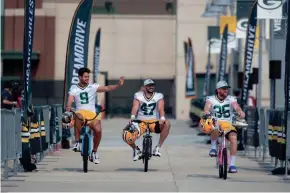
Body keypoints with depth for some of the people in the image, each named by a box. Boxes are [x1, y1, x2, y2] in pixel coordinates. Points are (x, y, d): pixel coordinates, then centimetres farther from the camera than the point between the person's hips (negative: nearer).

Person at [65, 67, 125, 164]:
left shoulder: (93, 87, 9)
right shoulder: (74, 89, 7)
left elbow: (107, 88, -1)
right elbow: (69, 102, -5)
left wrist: (118, 85, -17)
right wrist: (68, 111, -26)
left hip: (92, 114, 1)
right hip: (80, 112, -1)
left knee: (98, 130, -26)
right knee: (78, 116, -40)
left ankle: (94, 152, 1)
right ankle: (77, 142, -29)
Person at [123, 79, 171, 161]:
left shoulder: (158, 96, 4)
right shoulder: (138, 96, 4)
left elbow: (161, 109, -11)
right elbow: (135, 107, -11)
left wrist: (162, 118, -33)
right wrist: (132, 117, -32)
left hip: (154, 122, 0)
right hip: (141, 123, 0)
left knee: (167, 124, -34)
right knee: (127, 136, -27)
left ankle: (158, 147, -18)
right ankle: (136, 149, 8)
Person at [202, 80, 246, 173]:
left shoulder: (231, 99, 2)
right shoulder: (211, 99, 2)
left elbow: (236, 107, -16)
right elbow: (207, 107, -18)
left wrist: (240, 112, -40)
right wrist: (206, 111, -42)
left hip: (228, 125, 2)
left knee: (233, 138, -26)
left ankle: (232, 165, -19)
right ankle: (213, 147, -14)